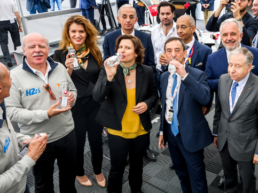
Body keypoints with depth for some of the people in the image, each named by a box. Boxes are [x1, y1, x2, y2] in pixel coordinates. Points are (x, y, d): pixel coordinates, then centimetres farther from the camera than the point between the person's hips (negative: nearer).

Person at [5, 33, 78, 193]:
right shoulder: (15, 76, -14)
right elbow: (12, 112, -17)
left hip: (67, 134, 4)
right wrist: (46, 114, -27)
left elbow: (73, 90, 11)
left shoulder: (59, 68, -1)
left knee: (69, 176, 26)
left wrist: (72, 97, -13)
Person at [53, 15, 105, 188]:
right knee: (78, 143, 14)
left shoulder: (95, 52, 0)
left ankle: (98, 171, 41)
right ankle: (80, 173, 41)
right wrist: (68, 69, -26)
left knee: (96, 141, 14)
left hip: (95, 104, 3)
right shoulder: (61, 54, -10)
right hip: (74, 107, -2)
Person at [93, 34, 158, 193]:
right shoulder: (109, 69, -12)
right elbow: (97, 97, -23)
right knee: (117, 167, 9)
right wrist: (109, 76, -36)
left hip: (141, 129, 3)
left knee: (137, 164, 23)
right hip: (118, 130, -2)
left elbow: (154, 94, 9)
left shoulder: (147, 71, -5)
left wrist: (147, 104, -13)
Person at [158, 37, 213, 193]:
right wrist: (162, 131, 15)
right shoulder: (165, 76, 4)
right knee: (181, 171, 24)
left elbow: (205, 98, -31)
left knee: (196, 176, 7)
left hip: (190, 135, -6)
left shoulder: (197, 75, -13)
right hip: (171, 132, 6)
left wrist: (185, 75, -35)